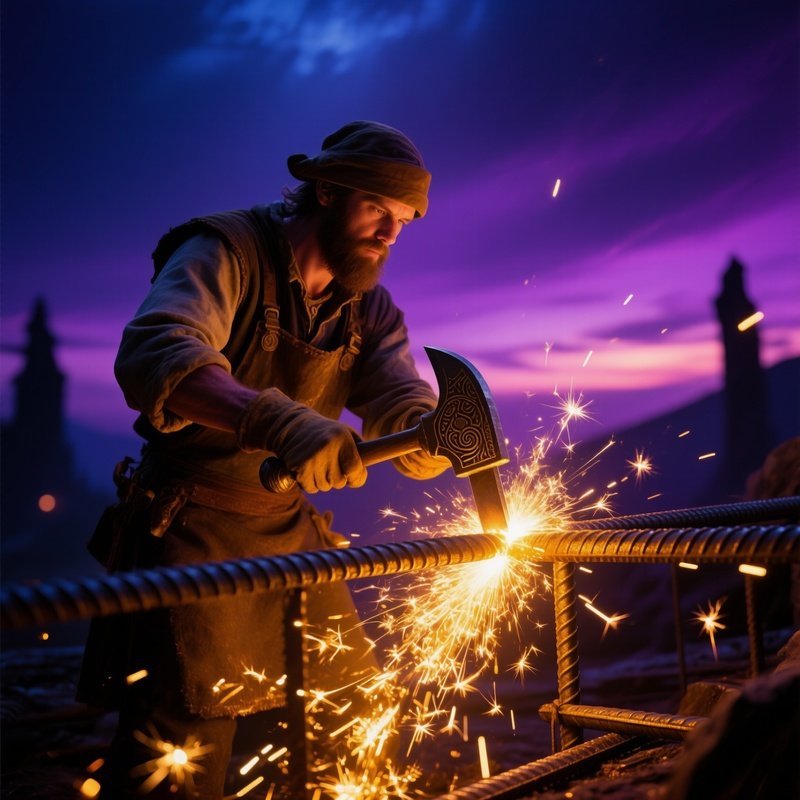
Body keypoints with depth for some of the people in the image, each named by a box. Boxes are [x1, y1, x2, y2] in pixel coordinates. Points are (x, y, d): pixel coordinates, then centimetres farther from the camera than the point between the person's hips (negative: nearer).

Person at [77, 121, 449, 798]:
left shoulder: (369, 308, 8)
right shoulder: (228, 249, -14)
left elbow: (401, 407, -3)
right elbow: (151, 355, -32)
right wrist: (278, 420, -50)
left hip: (290, 528, 7)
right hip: (189, 528, -6)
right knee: (186, 744, -14)